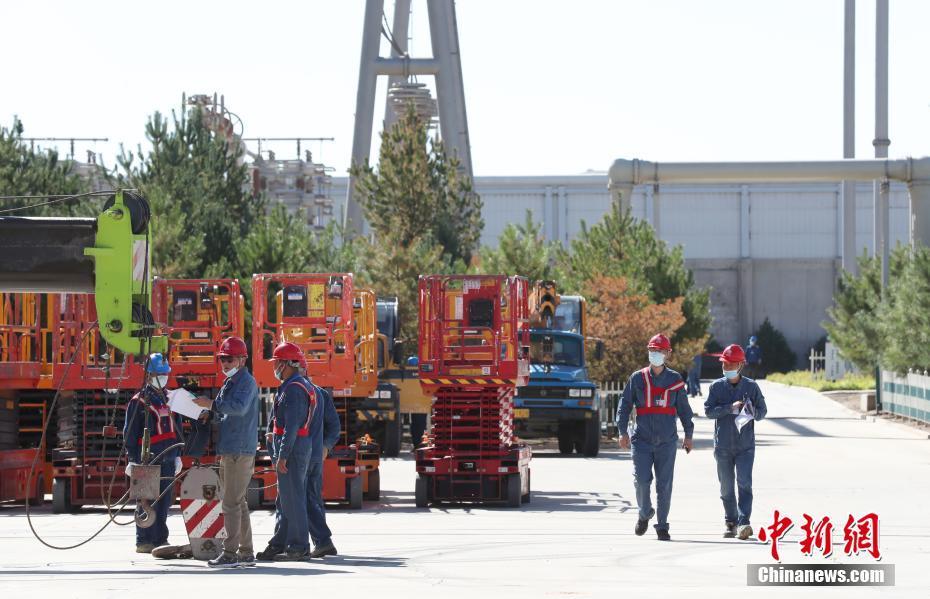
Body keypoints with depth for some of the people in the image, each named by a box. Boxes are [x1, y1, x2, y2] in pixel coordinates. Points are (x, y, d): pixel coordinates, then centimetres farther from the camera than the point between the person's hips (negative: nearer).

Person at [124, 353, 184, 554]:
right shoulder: (139, 402, -3)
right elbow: (130, 433, -5)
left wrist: (178, 455, 16)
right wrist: (133, 459, -11)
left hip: (168, 458, 6)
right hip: (147, 459, -6)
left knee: (164, 500, 8)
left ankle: (160, 539, 15)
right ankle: (143, 542, -4)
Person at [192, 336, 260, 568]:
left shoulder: (246, 381, -10)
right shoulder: (229, 383, 20)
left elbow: (239, 407, -27)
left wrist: (212, 404, -24)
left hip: (240, 452, -10)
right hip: (229, 451, 10)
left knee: (232, 503, -12)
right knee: (239, 503, 12)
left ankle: (230, 553, -13)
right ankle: (246, 553, 17)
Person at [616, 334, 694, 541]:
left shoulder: (675, 380, 7)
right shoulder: (637, 378, 5)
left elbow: (684, 408, 14)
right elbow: (624, 405, 6)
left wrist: (688, 435, 12)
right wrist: (623, 432, -3)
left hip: (667, 440, 0)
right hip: (642, 439, 0)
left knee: (664, 485, 0)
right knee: (642, 480, -10)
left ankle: (662, 526, 8)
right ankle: (644, 514, 16)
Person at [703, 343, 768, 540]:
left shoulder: (751, 386, 2)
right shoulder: (717, 386, 3)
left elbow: (762, 411, 7)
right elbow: (708, 410, -6)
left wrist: (753, 412, -16)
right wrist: (730, 408, -19)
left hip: (745, 445, -1)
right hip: (723, 446, 1)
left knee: (744, 483, -14)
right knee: (726, 487, 7)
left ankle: (743, 522, -19)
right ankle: (730, 522, 20)